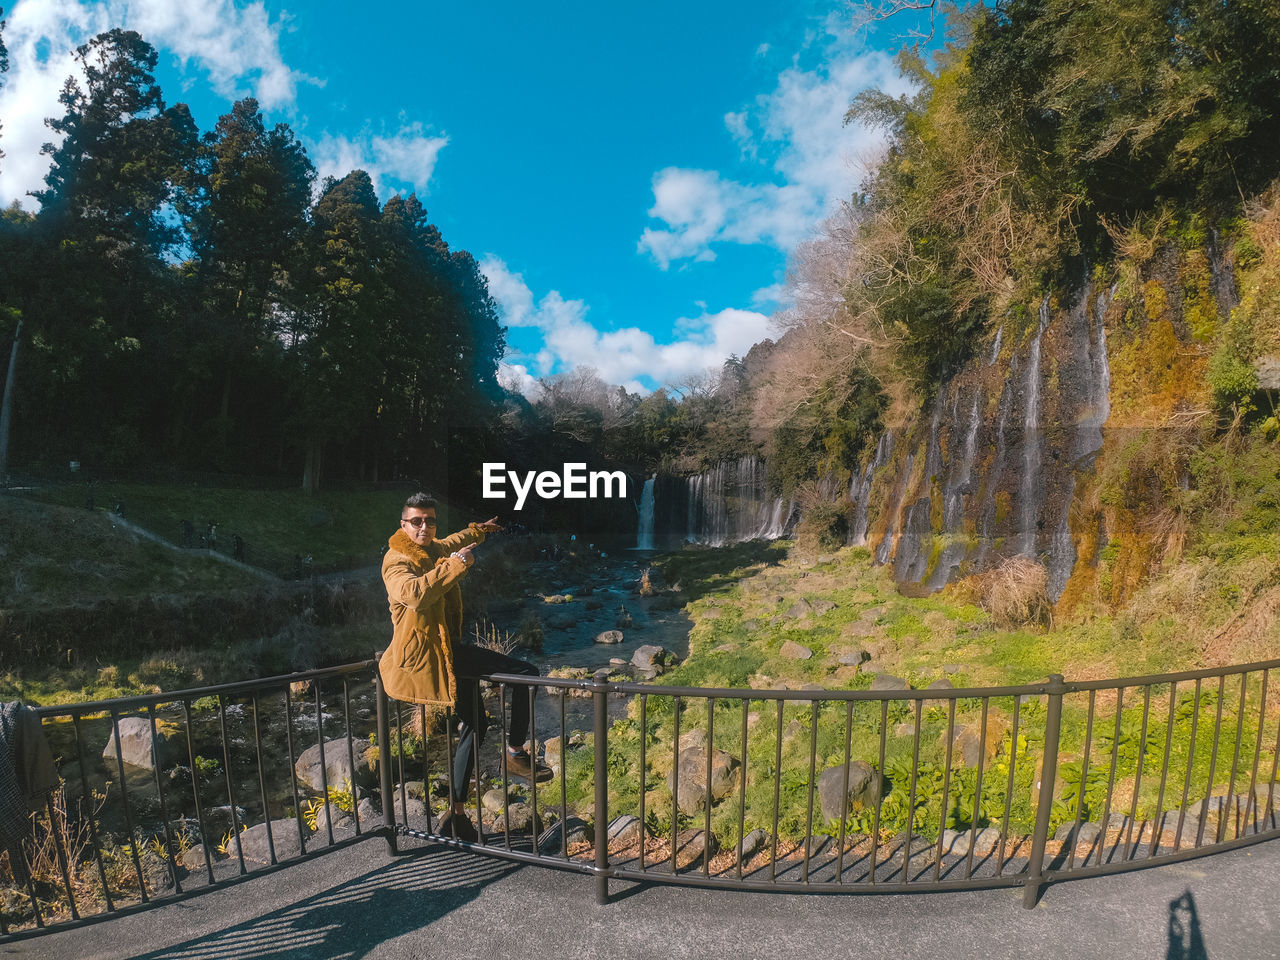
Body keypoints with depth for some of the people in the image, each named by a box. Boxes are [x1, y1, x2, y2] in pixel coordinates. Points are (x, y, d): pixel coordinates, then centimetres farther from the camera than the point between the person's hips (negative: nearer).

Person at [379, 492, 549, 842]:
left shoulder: (434, 550, 13)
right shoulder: (397, 561, -13)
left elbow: (452, 542, 39)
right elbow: (414, 593, -36)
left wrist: (479, 531, 53)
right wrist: (455, 565, -33)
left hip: (444, 649, 10)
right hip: (425, 651, -10)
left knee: (475, 722, 19)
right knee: (525, 672, -16)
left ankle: (456, 813, 28)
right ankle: (515, 752, -2)